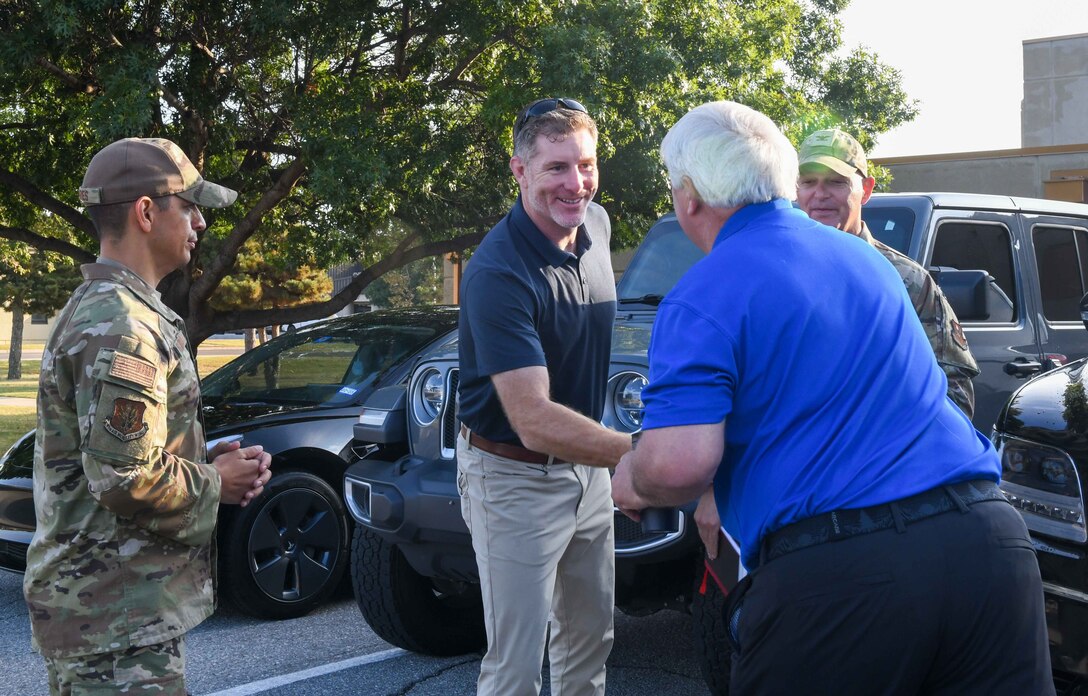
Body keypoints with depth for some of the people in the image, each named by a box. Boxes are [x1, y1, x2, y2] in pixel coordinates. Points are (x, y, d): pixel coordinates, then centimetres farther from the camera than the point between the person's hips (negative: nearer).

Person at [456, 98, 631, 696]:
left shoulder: (596, 224, -3)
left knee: (590, 638, 20)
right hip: (515, 480, -7)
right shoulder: (498, 273, -28)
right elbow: (533, 421, -34)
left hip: (585, 466, 8)